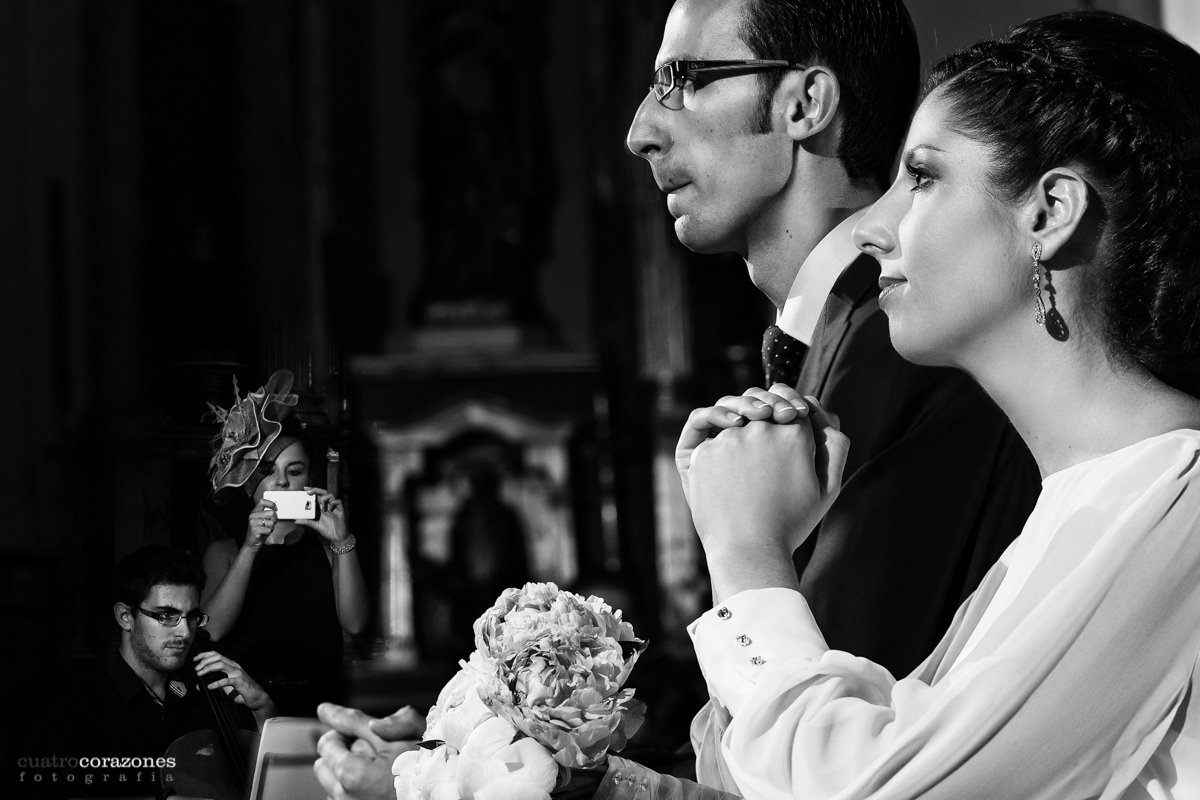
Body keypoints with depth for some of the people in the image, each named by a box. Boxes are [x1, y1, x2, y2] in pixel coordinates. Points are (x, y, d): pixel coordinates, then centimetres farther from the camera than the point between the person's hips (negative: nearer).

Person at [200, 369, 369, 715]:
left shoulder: (323, 549, 14)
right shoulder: (224, 553, 12)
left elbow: (355, 622, -1)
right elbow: (212, 629, -7)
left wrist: (342, 543, -11)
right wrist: (251, 547, -14)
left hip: (321, 709, 1)